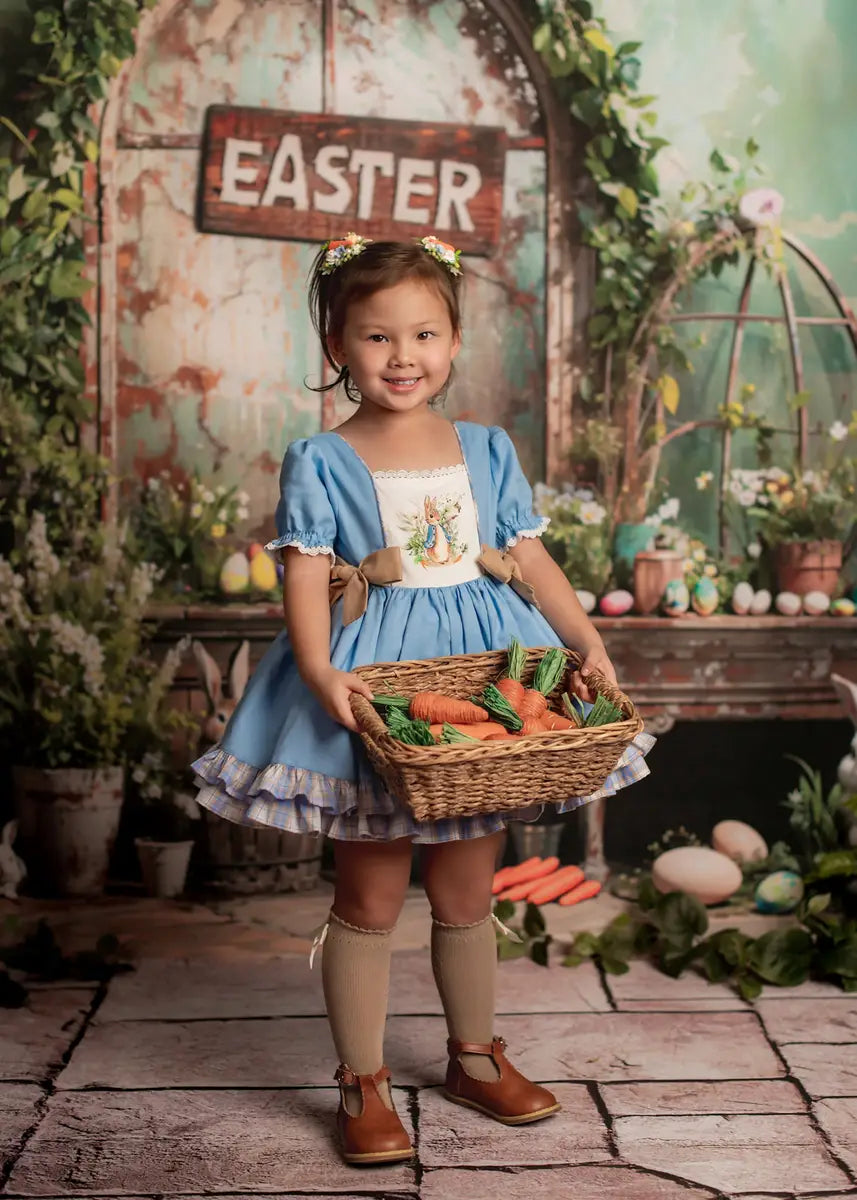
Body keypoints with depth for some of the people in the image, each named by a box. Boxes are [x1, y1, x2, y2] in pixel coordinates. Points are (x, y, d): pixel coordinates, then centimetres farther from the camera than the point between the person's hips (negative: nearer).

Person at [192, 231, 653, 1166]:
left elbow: (531, 560, 5)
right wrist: (321, 672, -28)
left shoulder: (487, 451, 7)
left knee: (467, 891, 15)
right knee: (369, 896, 5)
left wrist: (588, 642, -8)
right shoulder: (320, 463, -5)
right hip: (370, 678, -3)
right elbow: (304, 577, -13)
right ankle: (362, 1085, 19)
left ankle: (474, 1057, 35)